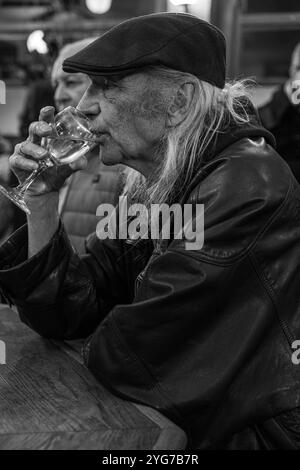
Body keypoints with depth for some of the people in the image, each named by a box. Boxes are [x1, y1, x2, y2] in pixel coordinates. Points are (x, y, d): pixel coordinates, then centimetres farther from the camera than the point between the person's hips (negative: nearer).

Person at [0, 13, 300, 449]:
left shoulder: (246, 188, -25)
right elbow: (64, 315, -1)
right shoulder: (149, 189, 0)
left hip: (252, 434, -6)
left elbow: (123, 356, -22)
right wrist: (43, 196, -10)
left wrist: (102, 347, 0)